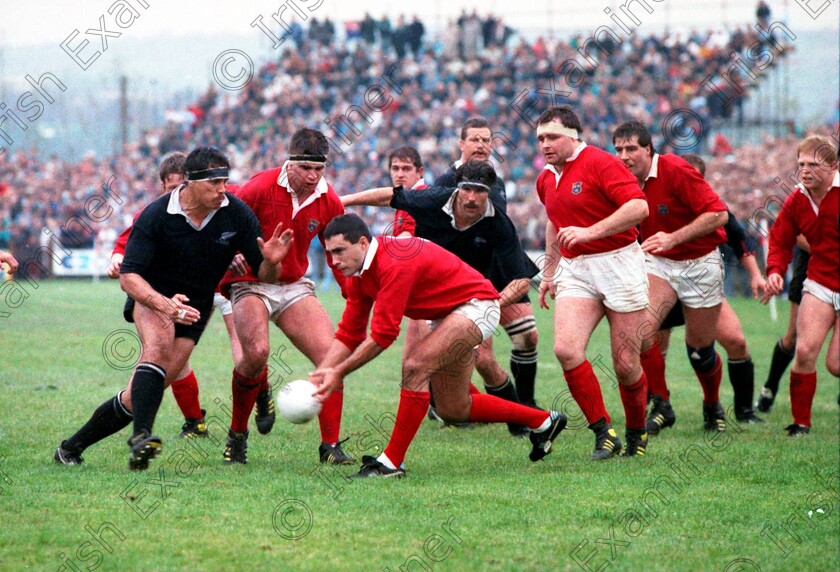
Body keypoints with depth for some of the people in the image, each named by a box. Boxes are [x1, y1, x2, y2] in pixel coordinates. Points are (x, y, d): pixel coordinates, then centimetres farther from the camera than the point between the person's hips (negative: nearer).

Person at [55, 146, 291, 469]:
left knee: (139, 398, -6)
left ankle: (72, 448, 9)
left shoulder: (237, 214, -13)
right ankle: (140, 436, -44)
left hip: (194, 309, 2)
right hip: (151, 298, -2)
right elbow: (128, 277, -22)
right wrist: (163, 303, -39)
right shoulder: (156, 215, -19)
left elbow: (264, 275, -8)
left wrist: (271, 261, -33)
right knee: (159, 342, -37)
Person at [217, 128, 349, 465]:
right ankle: (237, 434, -4)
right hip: (250, 283, -4)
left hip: (295, 286, 4)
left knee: (331, 354, -13)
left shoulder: (328, 202, -2)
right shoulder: (261, 188, -16)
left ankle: (331, 447, -4)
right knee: (256, 352, -28)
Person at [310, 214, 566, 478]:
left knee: (415, 367, -27)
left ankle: (391, 462, -20)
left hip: (476, 305, -10)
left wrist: (339, 372, -29)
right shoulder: (360, 273, -3)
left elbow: (383, 334, -33)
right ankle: (544, 421, 30)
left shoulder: (395, 264, -32)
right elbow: (349, 335, 0)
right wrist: (317, 376, -12)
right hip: (449, 314, 10)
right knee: (453, 409, 12)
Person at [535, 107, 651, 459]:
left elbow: (638, 207, -23)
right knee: (566, 348, -17)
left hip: (618, 263, -6)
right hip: (574, 270, 6)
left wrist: (590, 231, -27)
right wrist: (549, 274, 31)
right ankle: (604, 434, -9)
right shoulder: (546, 180, 12)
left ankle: (636, 434, 21)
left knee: (626, 364, -3)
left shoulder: (601, 164, -12)